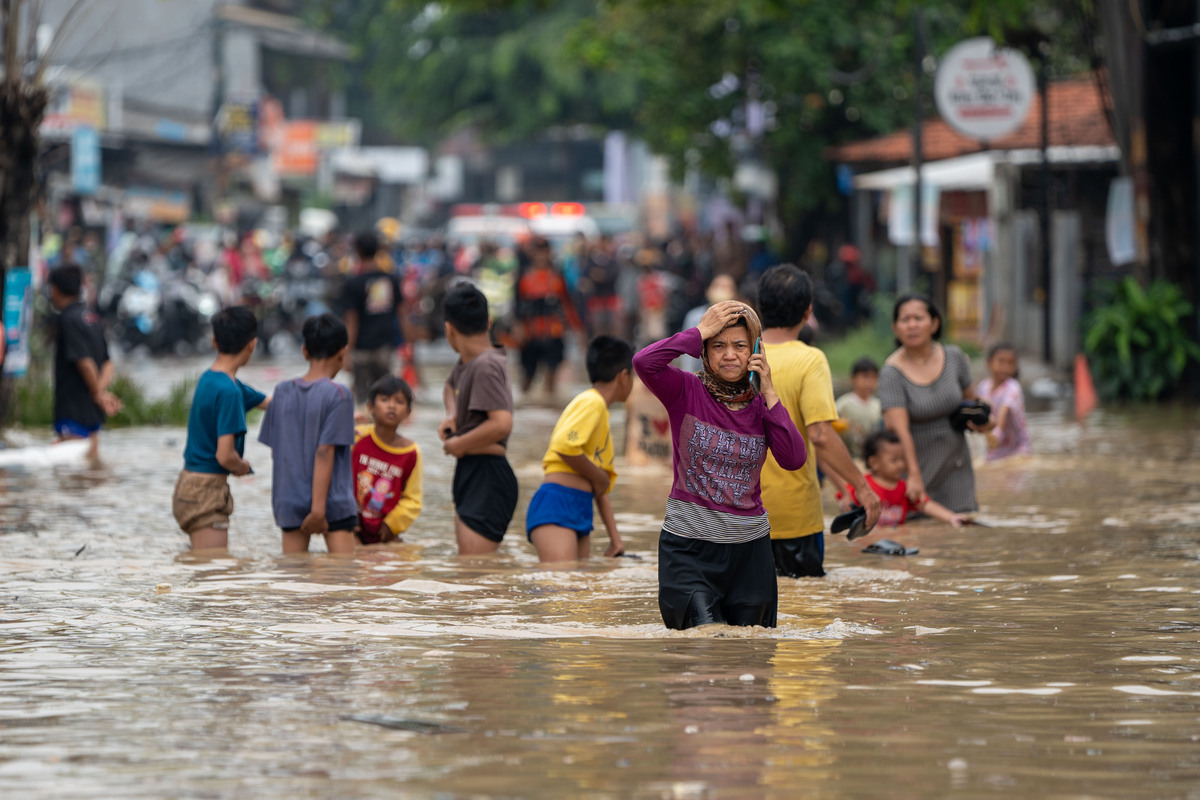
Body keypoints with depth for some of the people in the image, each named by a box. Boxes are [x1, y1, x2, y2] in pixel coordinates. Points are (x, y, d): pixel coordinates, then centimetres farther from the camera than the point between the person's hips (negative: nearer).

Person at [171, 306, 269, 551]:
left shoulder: (210, 378, 10)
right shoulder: (228, 391, -20)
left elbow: (268, 403, 24)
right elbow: (225, 455, -24)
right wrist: (242, 466, -2)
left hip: (188, 485, 10)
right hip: (206, 491, -10)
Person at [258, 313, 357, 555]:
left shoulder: (282, 392, 6)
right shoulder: (338, 395, -9)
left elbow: (275, 451, 11)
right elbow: (324, 452, -15)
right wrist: (318, 507, -16)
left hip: (289, 501, 5)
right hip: (332, 499, -5)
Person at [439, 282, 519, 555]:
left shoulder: (486, 366, -17)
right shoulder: (465, 363, 12)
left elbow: (501, 424, -29)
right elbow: (451, 386, 37)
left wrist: (458, 445, -15)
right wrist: (451, 415, 15)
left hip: (487, 478, -11)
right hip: (469, 474, 11)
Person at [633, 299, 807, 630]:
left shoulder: (761, 404, 6)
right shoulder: (687, 390, -3)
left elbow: (794, 460, -10)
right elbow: (644, 363, -24)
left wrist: (768, 394, -11)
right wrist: (701, 331, -17)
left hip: (749, 544, 4)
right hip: (688, 544, -4)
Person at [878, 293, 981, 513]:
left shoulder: (953, 357, 0)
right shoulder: (892, 372, -14)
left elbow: (969, 398, 19)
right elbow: (899, 429, -24)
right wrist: (914, 476, -34)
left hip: (955, 466, 3)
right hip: (916, 464, -3)